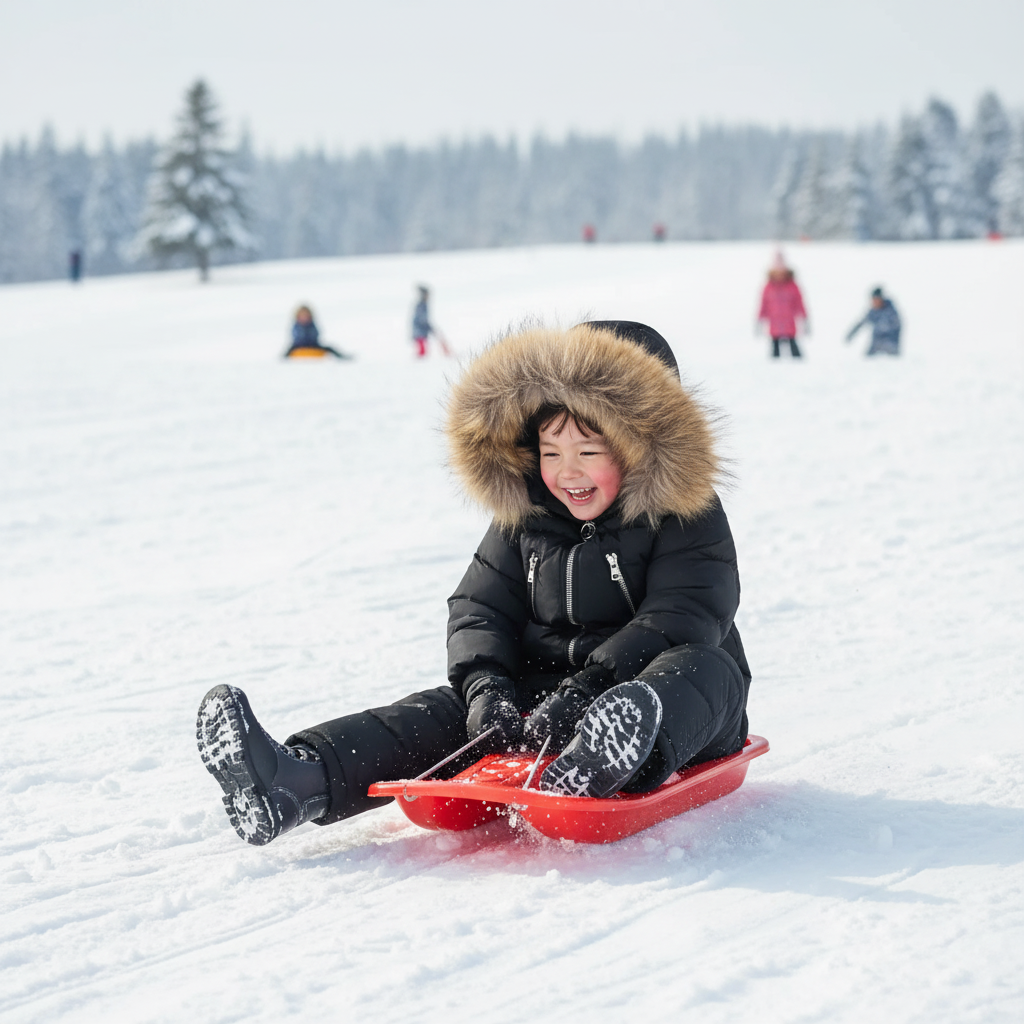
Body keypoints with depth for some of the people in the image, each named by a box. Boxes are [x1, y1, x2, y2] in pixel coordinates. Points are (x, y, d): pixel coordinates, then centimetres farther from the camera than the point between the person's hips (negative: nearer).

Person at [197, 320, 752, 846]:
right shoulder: (523, 518, 9)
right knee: (450, 709, -21)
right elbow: (478, 608, 7)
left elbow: (682, 620, -18)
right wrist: (486, 685, -17)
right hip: (542, 687, 4)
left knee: (705, 669, -37)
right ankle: (294, 783, -45)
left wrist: (588, 688, -32)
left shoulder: (689, 521, -7)